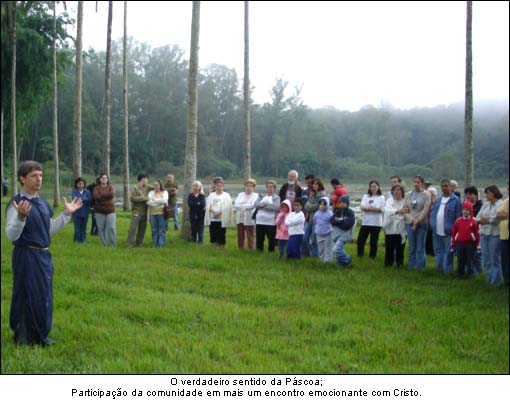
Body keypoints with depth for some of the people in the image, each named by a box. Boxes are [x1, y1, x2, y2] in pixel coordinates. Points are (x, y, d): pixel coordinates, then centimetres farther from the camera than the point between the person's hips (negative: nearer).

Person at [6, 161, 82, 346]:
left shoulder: (42, 202, 9)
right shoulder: (17, 203, -15)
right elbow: (11, 235, -21)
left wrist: (67, 213, 12)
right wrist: (21, 217, -38)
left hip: (44, 255, 8)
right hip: (26, 256, -8)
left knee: (44, 296, 14)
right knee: (27, 296, 2)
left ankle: (40, 335, 29)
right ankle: (24, 337, 17)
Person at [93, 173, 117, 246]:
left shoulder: (110, 187, 9)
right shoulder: (96, 188, 5)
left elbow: (111, 194, -13)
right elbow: (96, 197, -13)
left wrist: (101, 195, -6)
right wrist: (106, 196, -8)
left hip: (110, 211, 0)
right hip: (99, 211, 0)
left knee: (111, 228, -6)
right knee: (101, 228, 0)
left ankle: (113, 244, -2)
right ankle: (104, 244, 8)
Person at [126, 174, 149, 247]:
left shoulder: (147, 188, 8)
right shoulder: (134, 188, -6)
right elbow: (133, 198, -19)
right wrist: (144, 198, -18)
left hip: (144, 212, 6)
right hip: (136, 211, -6)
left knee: (142, 228, 9)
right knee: (133, 228, -9)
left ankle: (138, 243, 19)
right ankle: (129, 243, -5)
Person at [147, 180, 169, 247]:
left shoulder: (164, 192, 8)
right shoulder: (151, 192, 14)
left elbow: (164, 200, -10)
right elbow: (148, 202, -1)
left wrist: (154, 200, -5)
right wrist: (159, 202, -10)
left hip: (162, 213, -2)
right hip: (152, 214, 2)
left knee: (162, 231, -4)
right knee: (154, 231, 3)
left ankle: (161, 245, 0)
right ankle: (155, 245, 9)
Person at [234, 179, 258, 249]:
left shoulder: (255, 196, 1)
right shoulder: (240, 194, 15)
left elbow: (252, 205, -15)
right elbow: (235, 205, 2)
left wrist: (241, 206, -8)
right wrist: (245, 207, -13)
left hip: (249, 220, -4)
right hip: (240, 219, 5)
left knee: (250, 237, -3)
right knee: (240, 237, 9)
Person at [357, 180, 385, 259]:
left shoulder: (381, 197, 4)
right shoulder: (365, 196, 13)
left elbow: (380, 209, -9)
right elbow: (362, 207, -2)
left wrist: (367, 208, -6)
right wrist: (375, 209, -13)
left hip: (376, 223, -3)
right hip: (365, 222, 3)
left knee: (373, 241, 2)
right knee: (360, 240, -1)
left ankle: (372, 257, 13)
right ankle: (359, 255, 11)